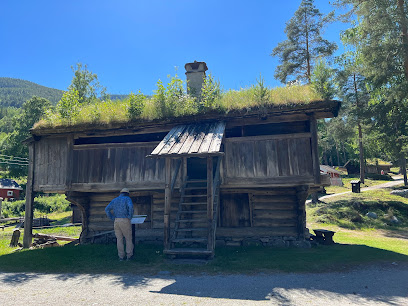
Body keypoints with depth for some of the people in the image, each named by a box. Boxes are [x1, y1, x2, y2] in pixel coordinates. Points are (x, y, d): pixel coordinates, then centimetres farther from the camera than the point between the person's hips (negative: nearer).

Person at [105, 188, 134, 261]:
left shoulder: (114, 200, 14)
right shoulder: (127, 199, -2)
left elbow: (107, 209, 5)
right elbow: (130, 206, -22)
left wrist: (112, 218, 7)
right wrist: (130, 217, -11)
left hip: (116, 221, 4)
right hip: (125, 221, -4)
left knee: (119, 239, 9)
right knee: (128, 238, 8)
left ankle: (121, 256, 11)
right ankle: (129, 255, 10)